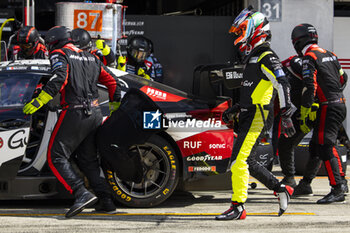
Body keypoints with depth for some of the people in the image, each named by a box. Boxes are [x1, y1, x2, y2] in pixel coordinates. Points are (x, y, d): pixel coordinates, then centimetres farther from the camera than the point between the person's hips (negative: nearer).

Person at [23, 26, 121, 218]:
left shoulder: (59, 54, 1)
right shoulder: (91, 58, 21)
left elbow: (60, 77, -20)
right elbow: (112, 82, 23)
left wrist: (39, 101, -23)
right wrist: (115, 107, 35)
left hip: (74, 113, -7)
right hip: (95, 114, 7)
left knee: (56, 157, -4)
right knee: (88, 160, 16)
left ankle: (82, 194, -21)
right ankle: (106, 200, 7)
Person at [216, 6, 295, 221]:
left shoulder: (266, 57, -11)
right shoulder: (253, 58, 21)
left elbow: (282, 84, -21)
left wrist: (286, 115, -28)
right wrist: (233, 109, 24)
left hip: (258, 118, -10)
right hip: (249, 116, 10)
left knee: (239, 159, -13)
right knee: (248, 161, 11)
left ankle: (238, 207, -12)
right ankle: (282, 190, 21)